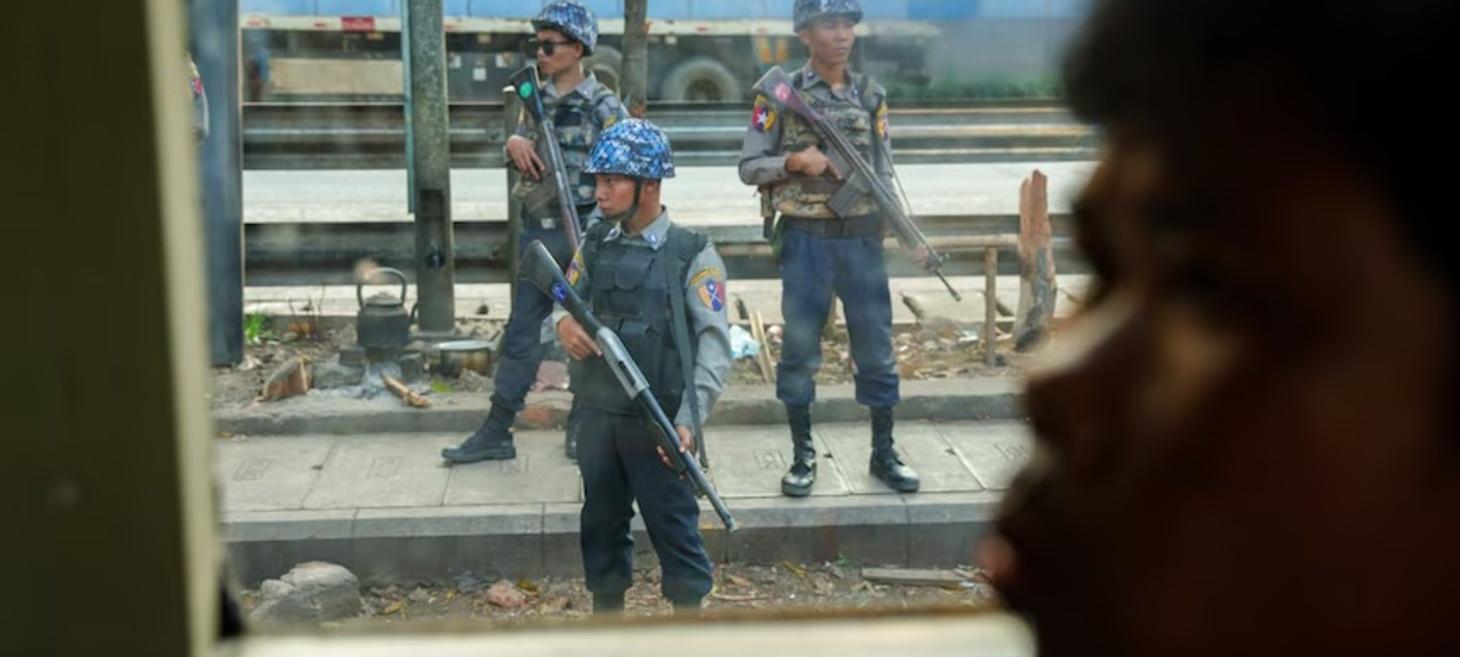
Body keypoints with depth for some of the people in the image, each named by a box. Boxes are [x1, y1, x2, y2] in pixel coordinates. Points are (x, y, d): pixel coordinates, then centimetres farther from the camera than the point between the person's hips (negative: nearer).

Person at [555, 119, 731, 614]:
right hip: (598, 418, 5)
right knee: (601, 525, 16)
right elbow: (565, 304, 13)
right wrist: (564, 324, -14)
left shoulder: (692, 253, -9)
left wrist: (690, 420, -23)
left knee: (674, 529, 4)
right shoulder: (594, 245, 7)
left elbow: (715, 342, -13)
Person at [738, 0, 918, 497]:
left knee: (876, 348, 7)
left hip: (863, 237, 3)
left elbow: (884, 171, 10)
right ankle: (802, 456, 16)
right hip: (806, 239, -3)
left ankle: (883, 453, 19)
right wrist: (796, 162, -18)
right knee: (800, 349, 3)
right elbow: (749, 166, -1)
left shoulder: (871, 96, 9)